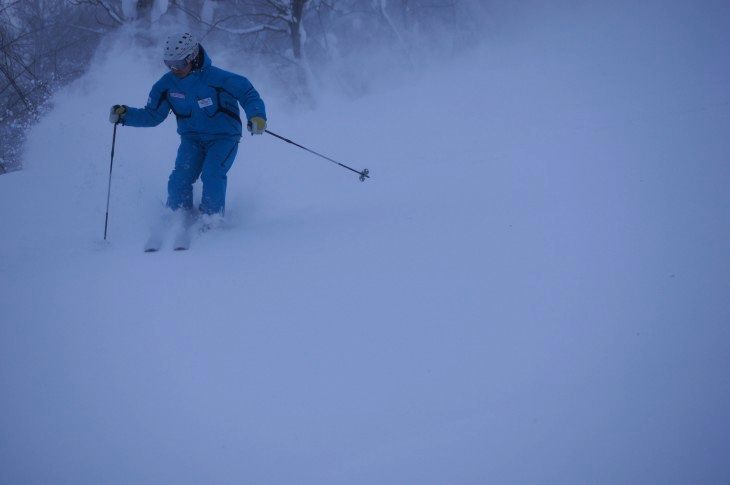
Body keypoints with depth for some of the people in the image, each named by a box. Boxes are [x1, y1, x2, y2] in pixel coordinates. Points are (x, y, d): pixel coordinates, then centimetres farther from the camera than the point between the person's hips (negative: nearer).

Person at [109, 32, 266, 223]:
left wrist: (257, 115, -34)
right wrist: (125, 114, -13)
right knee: (180, 178, -17)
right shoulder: (167, 84, -6)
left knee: (212, 174, -26)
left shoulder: (217, 78, -22)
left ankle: (212, 220, -10)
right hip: (192, 139, 4)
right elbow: (152, 115, 3)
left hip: (223, 137, -4)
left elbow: (248, 93, -15)